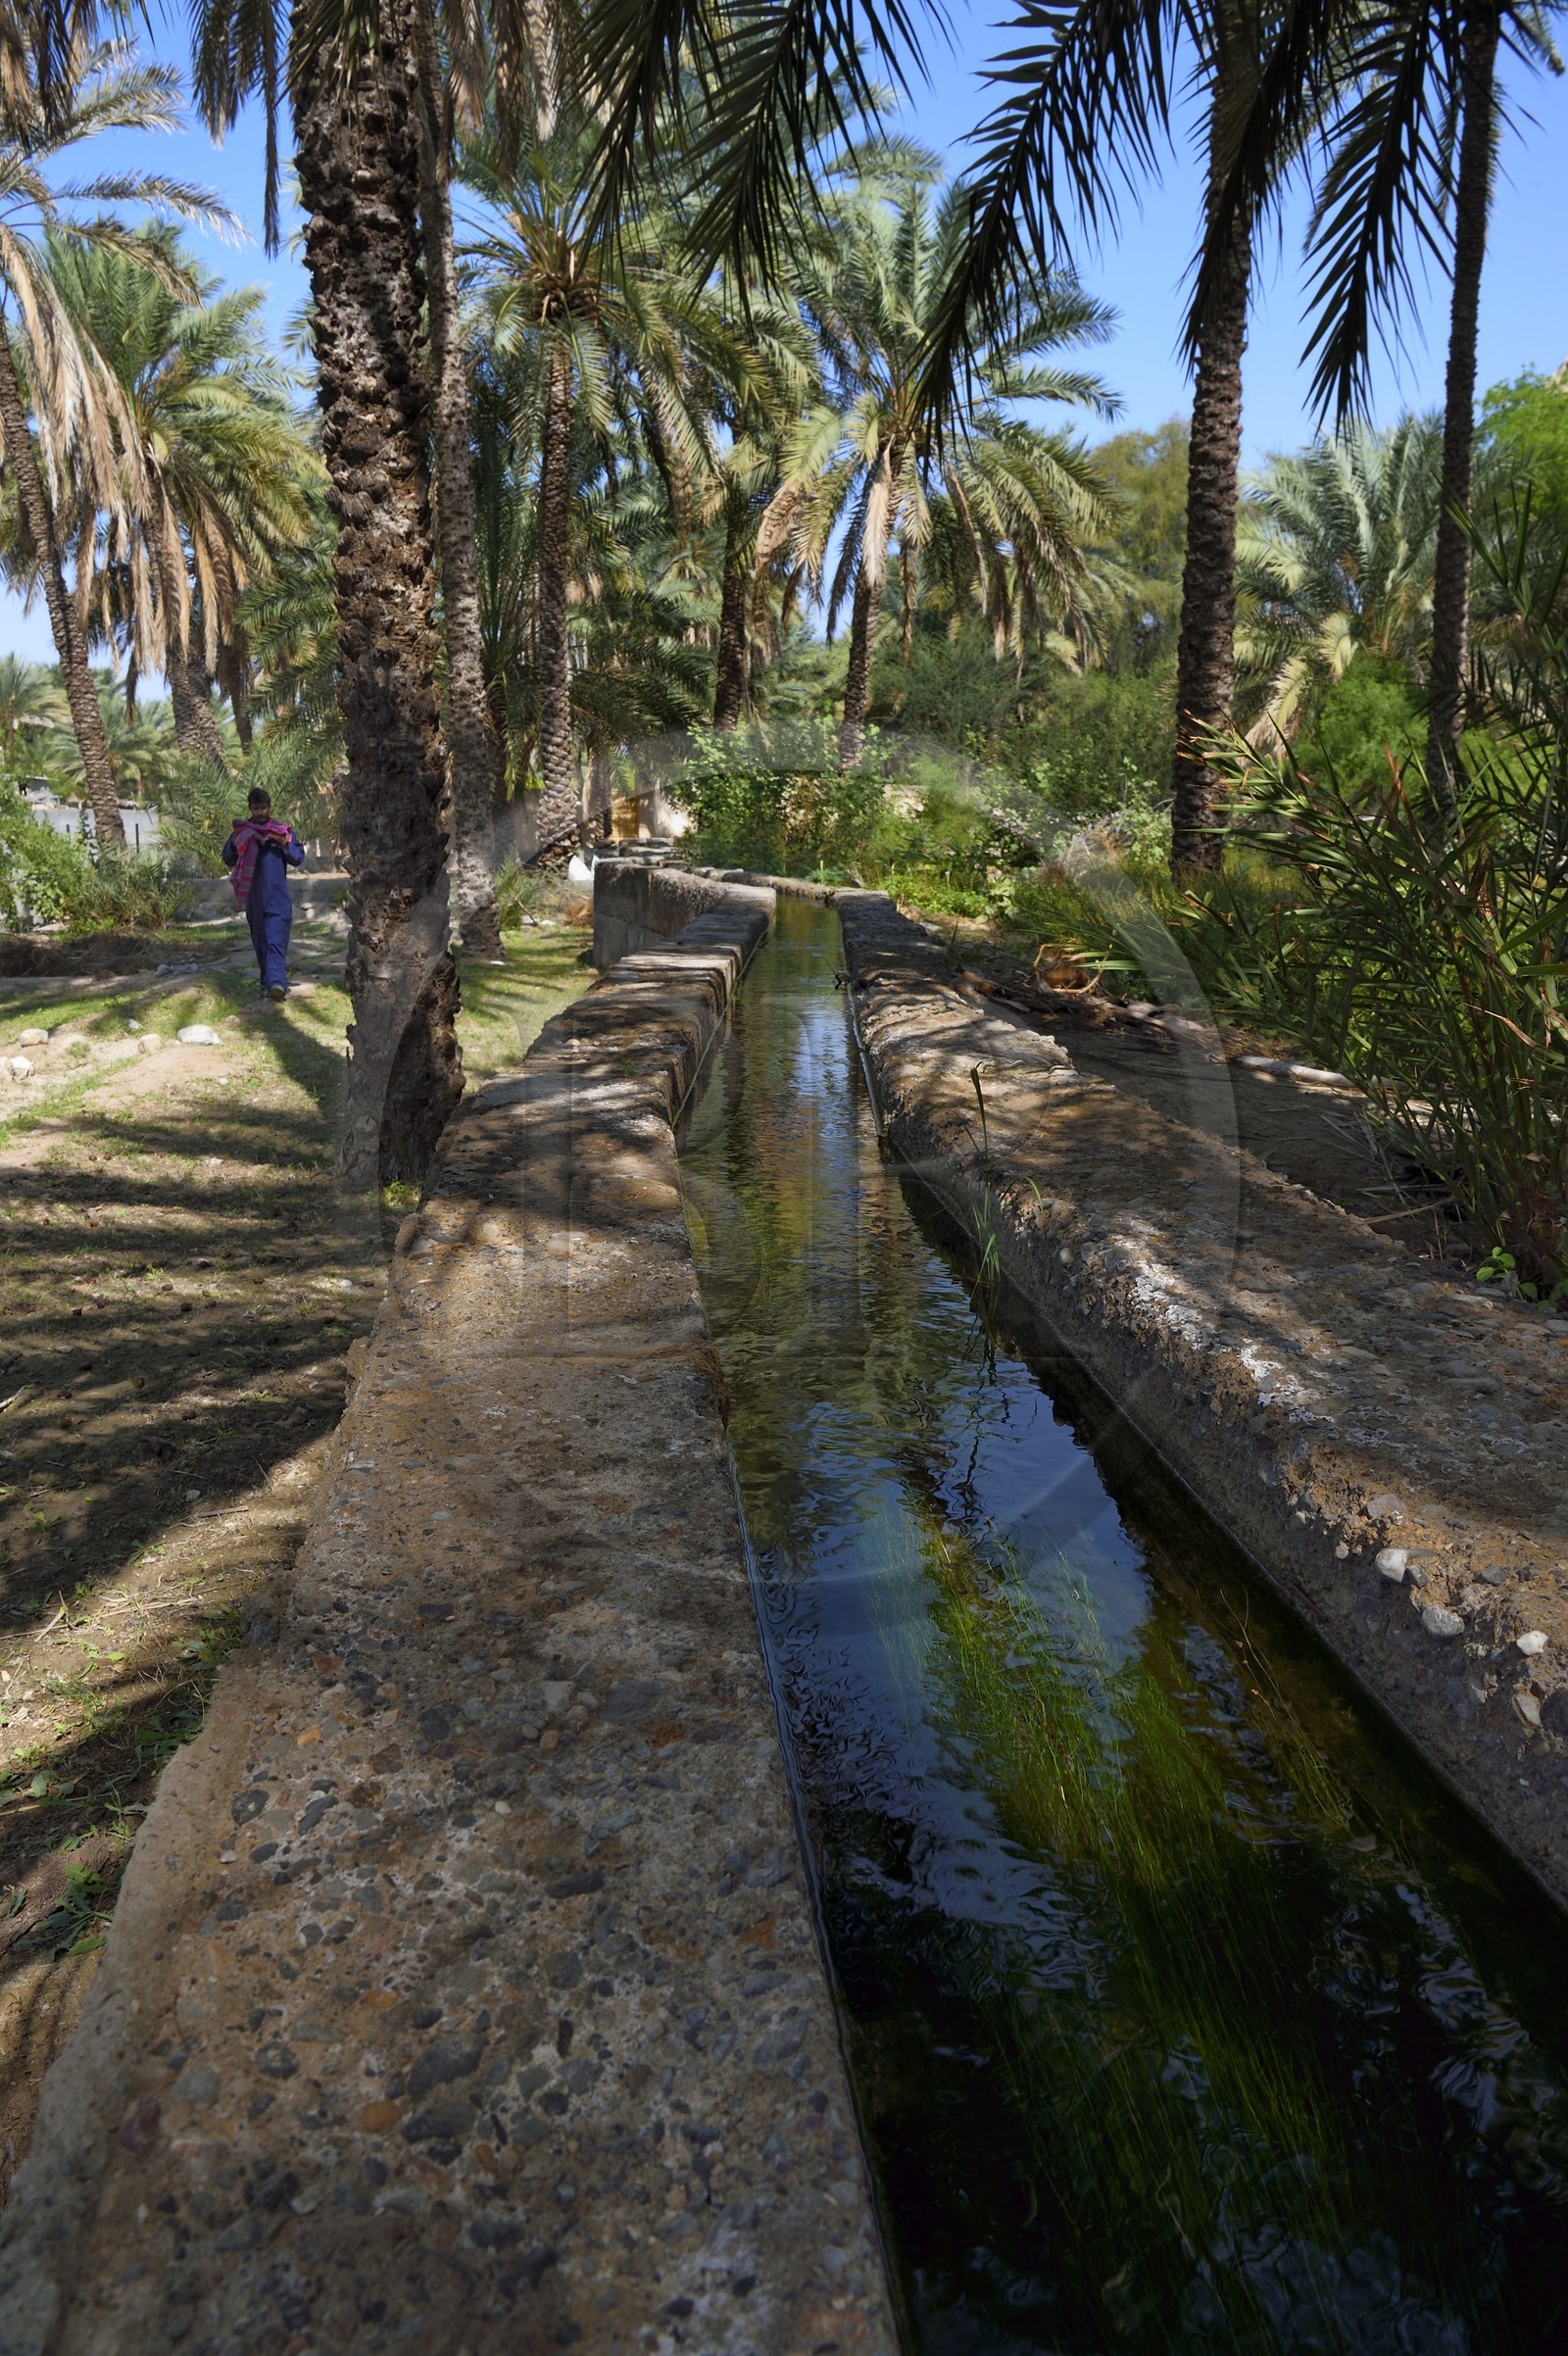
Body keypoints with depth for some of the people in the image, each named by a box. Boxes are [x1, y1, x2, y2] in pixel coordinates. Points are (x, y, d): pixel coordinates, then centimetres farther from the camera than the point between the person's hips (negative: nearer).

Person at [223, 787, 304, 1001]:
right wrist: (235, 842, -8)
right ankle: (267, 983, 20)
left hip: (277, 897, -4)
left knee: (275, 940, -16)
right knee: (260, 942, 10)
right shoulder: (242, 830, 9)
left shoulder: (283, 830, 3)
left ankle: (276, 982, -28)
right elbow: (228, 860, 10)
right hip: (253, 897, 4)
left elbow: (298, 858, -1)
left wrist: (284, 843, -16)